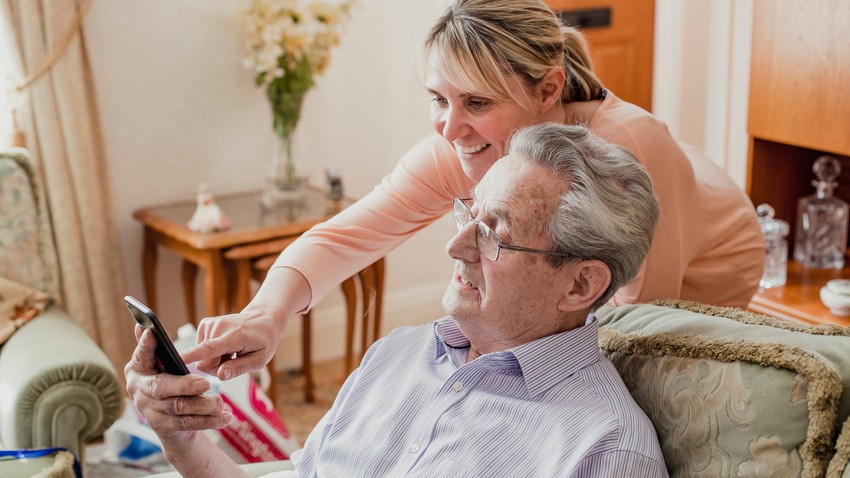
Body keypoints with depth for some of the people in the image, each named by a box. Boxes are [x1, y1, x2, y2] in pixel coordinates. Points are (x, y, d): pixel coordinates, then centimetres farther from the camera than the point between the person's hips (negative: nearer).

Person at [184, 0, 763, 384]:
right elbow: (342, 236, -32)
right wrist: (267, 313, -52)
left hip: (703, 276, -4)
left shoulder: (627, 143, -42)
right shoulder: (452, 155, -27)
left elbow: (645, 311, -31)